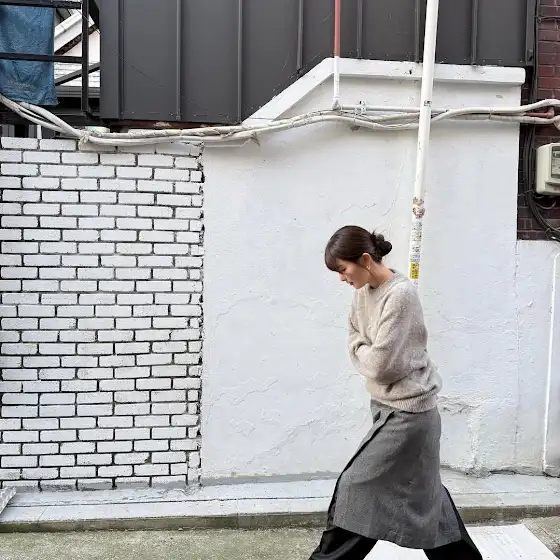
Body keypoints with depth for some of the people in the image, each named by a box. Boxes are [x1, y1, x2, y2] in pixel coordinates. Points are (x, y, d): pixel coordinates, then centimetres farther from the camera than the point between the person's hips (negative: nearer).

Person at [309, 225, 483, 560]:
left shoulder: (400, 295, -23)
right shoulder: (364, 291, 3)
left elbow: (380, 364, -23)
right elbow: (355, 341, 11)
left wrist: (362, 352, -5)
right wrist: (368, 355, -8)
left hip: (408, 411, -9)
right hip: (390, 405, 9)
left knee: (358, 487, -2)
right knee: (425, 493, 19)